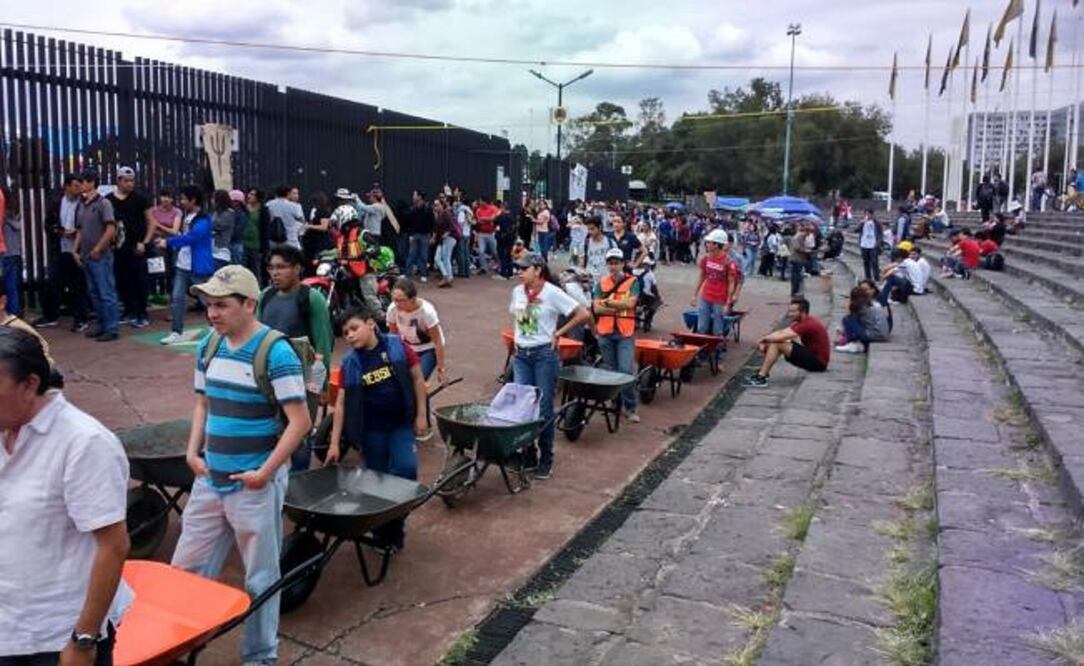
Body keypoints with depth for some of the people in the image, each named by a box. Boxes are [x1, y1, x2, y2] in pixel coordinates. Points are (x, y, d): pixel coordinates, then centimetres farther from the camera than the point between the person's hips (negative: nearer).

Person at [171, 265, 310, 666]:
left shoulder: (275, 352, -17)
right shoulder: (209, 347, 4)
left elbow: (300, 422, -17)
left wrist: (265, 472, -18)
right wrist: (193, 452, 4)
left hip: (254, 486, -6)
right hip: (209, 481, 6)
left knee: (260, 578, 9)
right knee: (186, 569, 16)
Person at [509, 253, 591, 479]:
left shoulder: (552, 293, -12)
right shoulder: (517, 291, 6)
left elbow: (584, 314, -13)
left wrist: (558, 333, -9)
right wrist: (516, 337, 10)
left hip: (544, 355, -5)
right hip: (521, 355, 5)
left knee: (543, 408, 0)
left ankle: (546, 459, 14)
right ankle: (528, 455, 19)